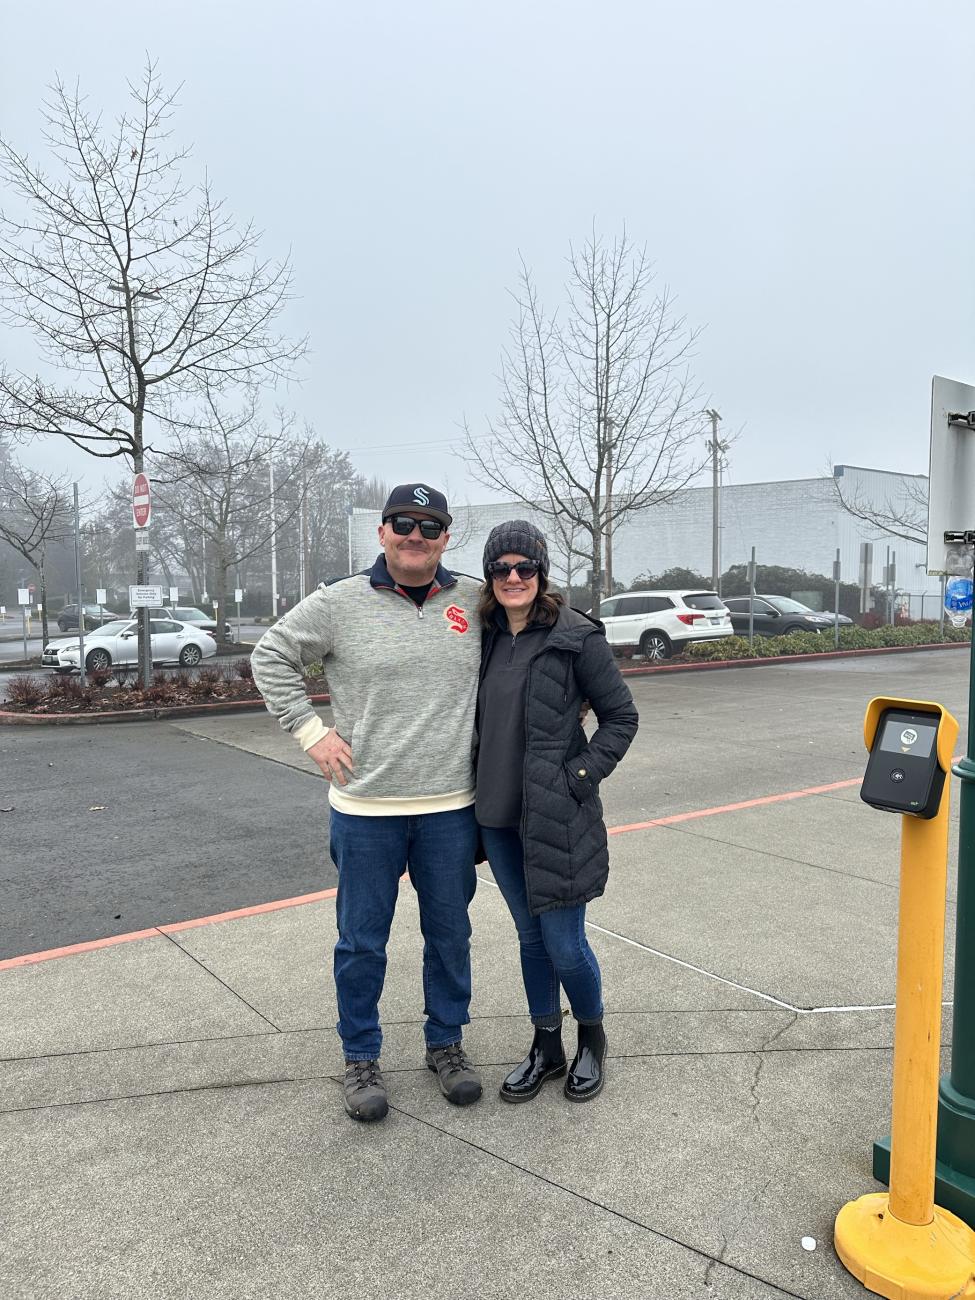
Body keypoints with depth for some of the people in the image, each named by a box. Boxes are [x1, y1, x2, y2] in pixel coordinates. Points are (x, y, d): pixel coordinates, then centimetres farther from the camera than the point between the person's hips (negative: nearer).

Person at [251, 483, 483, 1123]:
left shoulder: (477, 601, 1)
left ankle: (447, 1043, 37)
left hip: (451, 807, 2)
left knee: (450, 936, 16)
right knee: (362, 942, 11)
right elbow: (272, 656, 4)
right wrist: (311, 730, -3)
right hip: (365, 809, -2)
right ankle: (362, 1059, 31)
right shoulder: (340, 603, -4)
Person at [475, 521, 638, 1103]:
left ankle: (593, 1039, 32)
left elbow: (622, 716, -5)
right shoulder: (485, 636, 6)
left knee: (565, 945, 3)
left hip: (556, 818, -5)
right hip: (498, 817, 5)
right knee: (531, 938, 17)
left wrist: (580, 775, -12)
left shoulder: (576, 636, -11)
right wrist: (485, 784, 8)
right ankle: (547, 1049, 36)